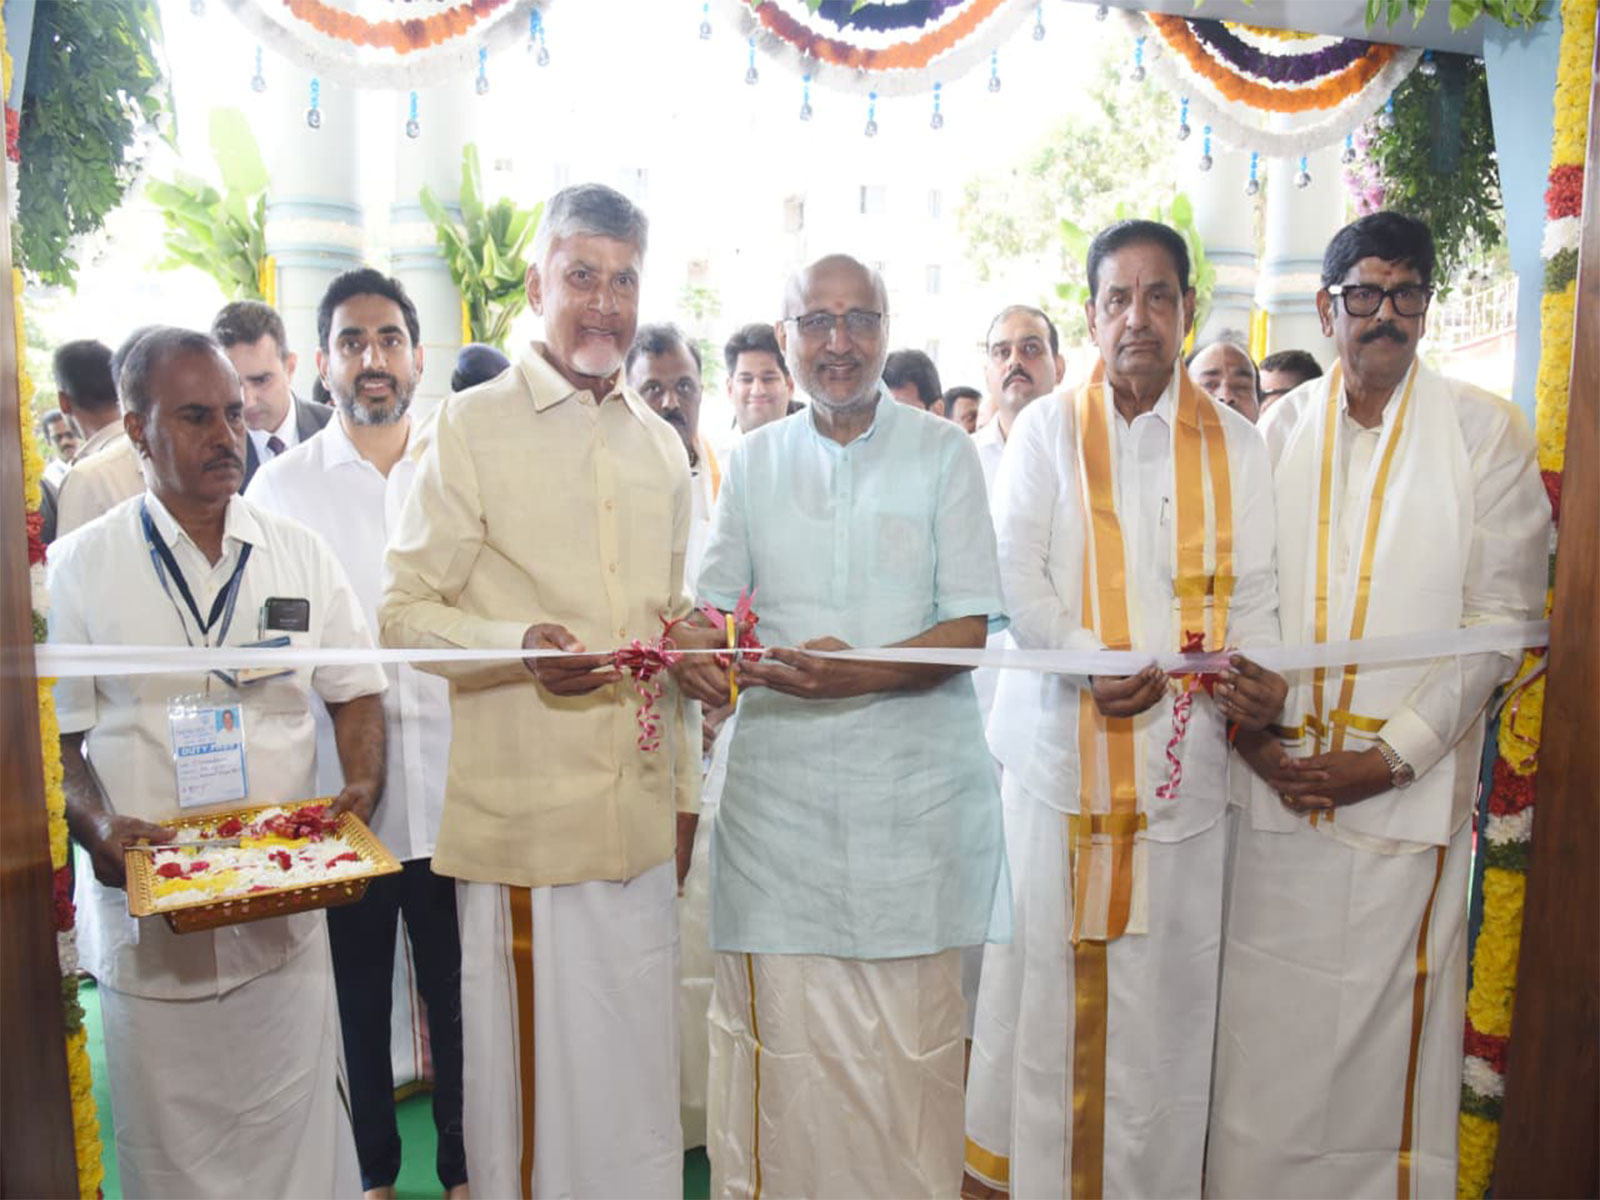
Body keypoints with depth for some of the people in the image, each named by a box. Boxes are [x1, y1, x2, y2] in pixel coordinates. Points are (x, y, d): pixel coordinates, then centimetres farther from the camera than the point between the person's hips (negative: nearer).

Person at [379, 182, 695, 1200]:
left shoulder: (662, 443, 14)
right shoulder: (473, 426, -2)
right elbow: (404, 612, -4)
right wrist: (518, 646, -24)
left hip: (642, 810, 5)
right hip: (525, 811, -4)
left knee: (640, 1072, 14)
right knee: (530, 1067, 4)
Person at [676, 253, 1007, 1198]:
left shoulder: (944, 453, 3)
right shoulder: (755, 461, 12)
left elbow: (969, 628, -4)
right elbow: (716, 605, 13)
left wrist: (858, 674, -21)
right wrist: (697, 652, -10)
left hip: (911, 789, -2)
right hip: (777, 780, 2)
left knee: (908, 1041, 4)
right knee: (775, 1027, 5)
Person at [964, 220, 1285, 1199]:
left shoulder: (1236, 447, 10)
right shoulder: (1046, 430, 7)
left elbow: (1251, 589, 4)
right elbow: (1016, 576, -3)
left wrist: (1259, 678, -17)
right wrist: (1093, 666, -17)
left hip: (1183, 754, 1)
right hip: (1058, 745, -1)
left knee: (1166, 981, 5)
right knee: (1046, 968, 4)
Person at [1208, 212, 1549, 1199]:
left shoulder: (1486, 431, 2)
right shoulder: (1277, 430, 8)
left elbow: (1501, 618, -3)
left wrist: (1391, 754, -11)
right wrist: (1254, 737, -6)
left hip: (1406, 791, -2)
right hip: (1275, 783, 2)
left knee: (1388, 1028, 4)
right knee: (1264, 1025, 9)